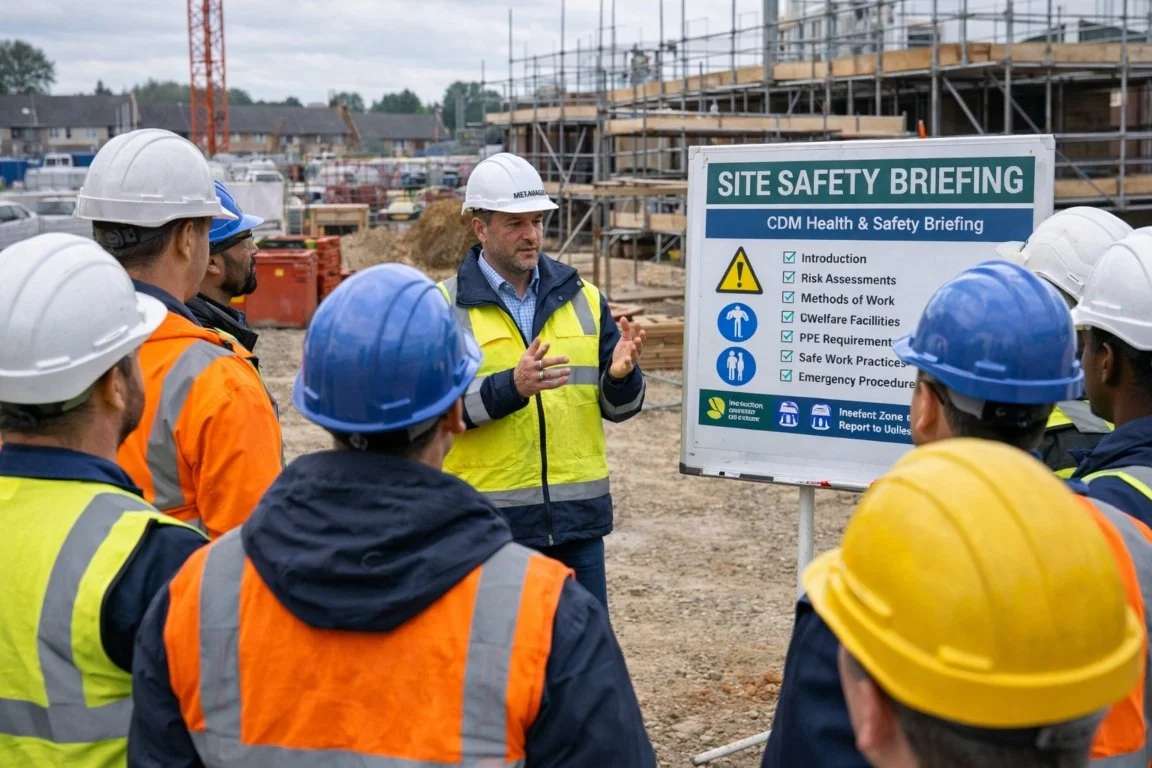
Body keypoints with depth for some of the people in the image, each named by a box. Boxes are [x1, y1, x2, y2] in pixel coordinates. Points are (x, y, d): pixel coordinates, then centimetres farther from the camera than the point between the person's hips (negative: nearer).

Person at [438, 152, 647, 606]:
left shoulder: (582, 298, 9)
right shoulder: (444, 308, -2)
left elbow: (617, 407, 10)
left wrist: (621, 375, -13)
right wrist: (511, 386, -27)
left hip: (578, 517, 4)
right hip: (489, 522, -3)